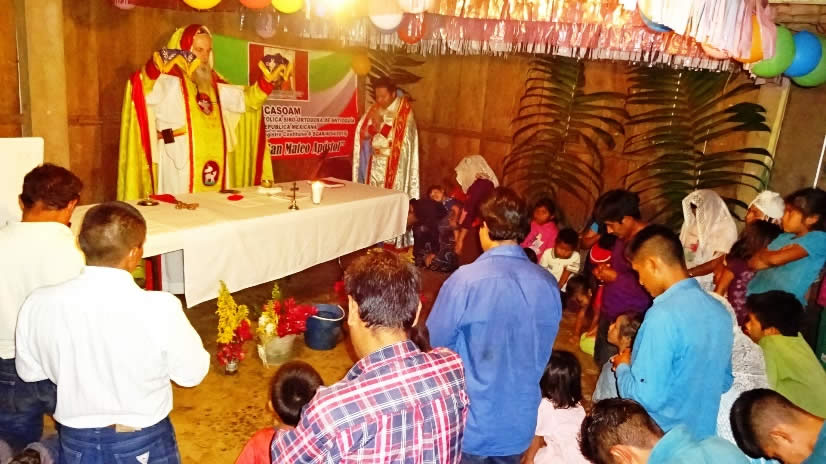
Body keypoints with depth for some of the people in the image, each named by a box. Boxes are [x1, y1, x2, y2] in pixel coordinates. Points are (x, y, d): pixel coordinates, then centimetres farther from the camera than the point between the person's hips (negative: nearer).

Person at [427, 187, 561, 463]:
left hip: (469, 424, -4)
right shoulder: (549, 285, -7)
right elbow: (542, 354, 7)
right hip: (520, 423, 4)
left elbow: (433, 345, -9)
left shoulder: (466, 280, -22)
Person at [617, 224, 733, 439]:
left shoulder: (664, 315, -26)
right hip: (702, 435, 7)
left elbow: (646, 397, -26)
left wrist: (623, 368, -7)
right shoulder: (719, 310, 0)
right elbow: (724, 381, 12)